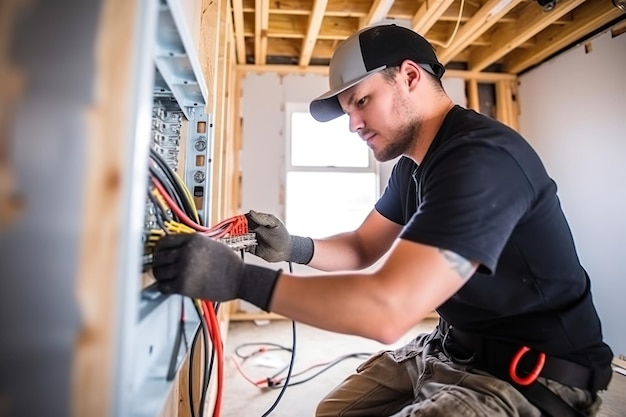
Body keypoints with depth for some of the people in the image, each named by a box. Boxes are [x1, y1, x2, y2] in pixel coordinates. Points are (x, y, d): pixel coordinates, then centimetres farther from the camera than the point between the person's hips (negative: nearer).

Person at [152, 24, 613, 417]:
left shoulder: (481, 158, -27)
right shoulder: (415, 162, 4)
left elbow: (387, 309, -35)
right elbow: (362, 248, 8)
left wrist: (240, 278, -32)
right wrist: (294, 248, -11)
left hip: (531, 378, -7)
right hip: (452, 349, 8)